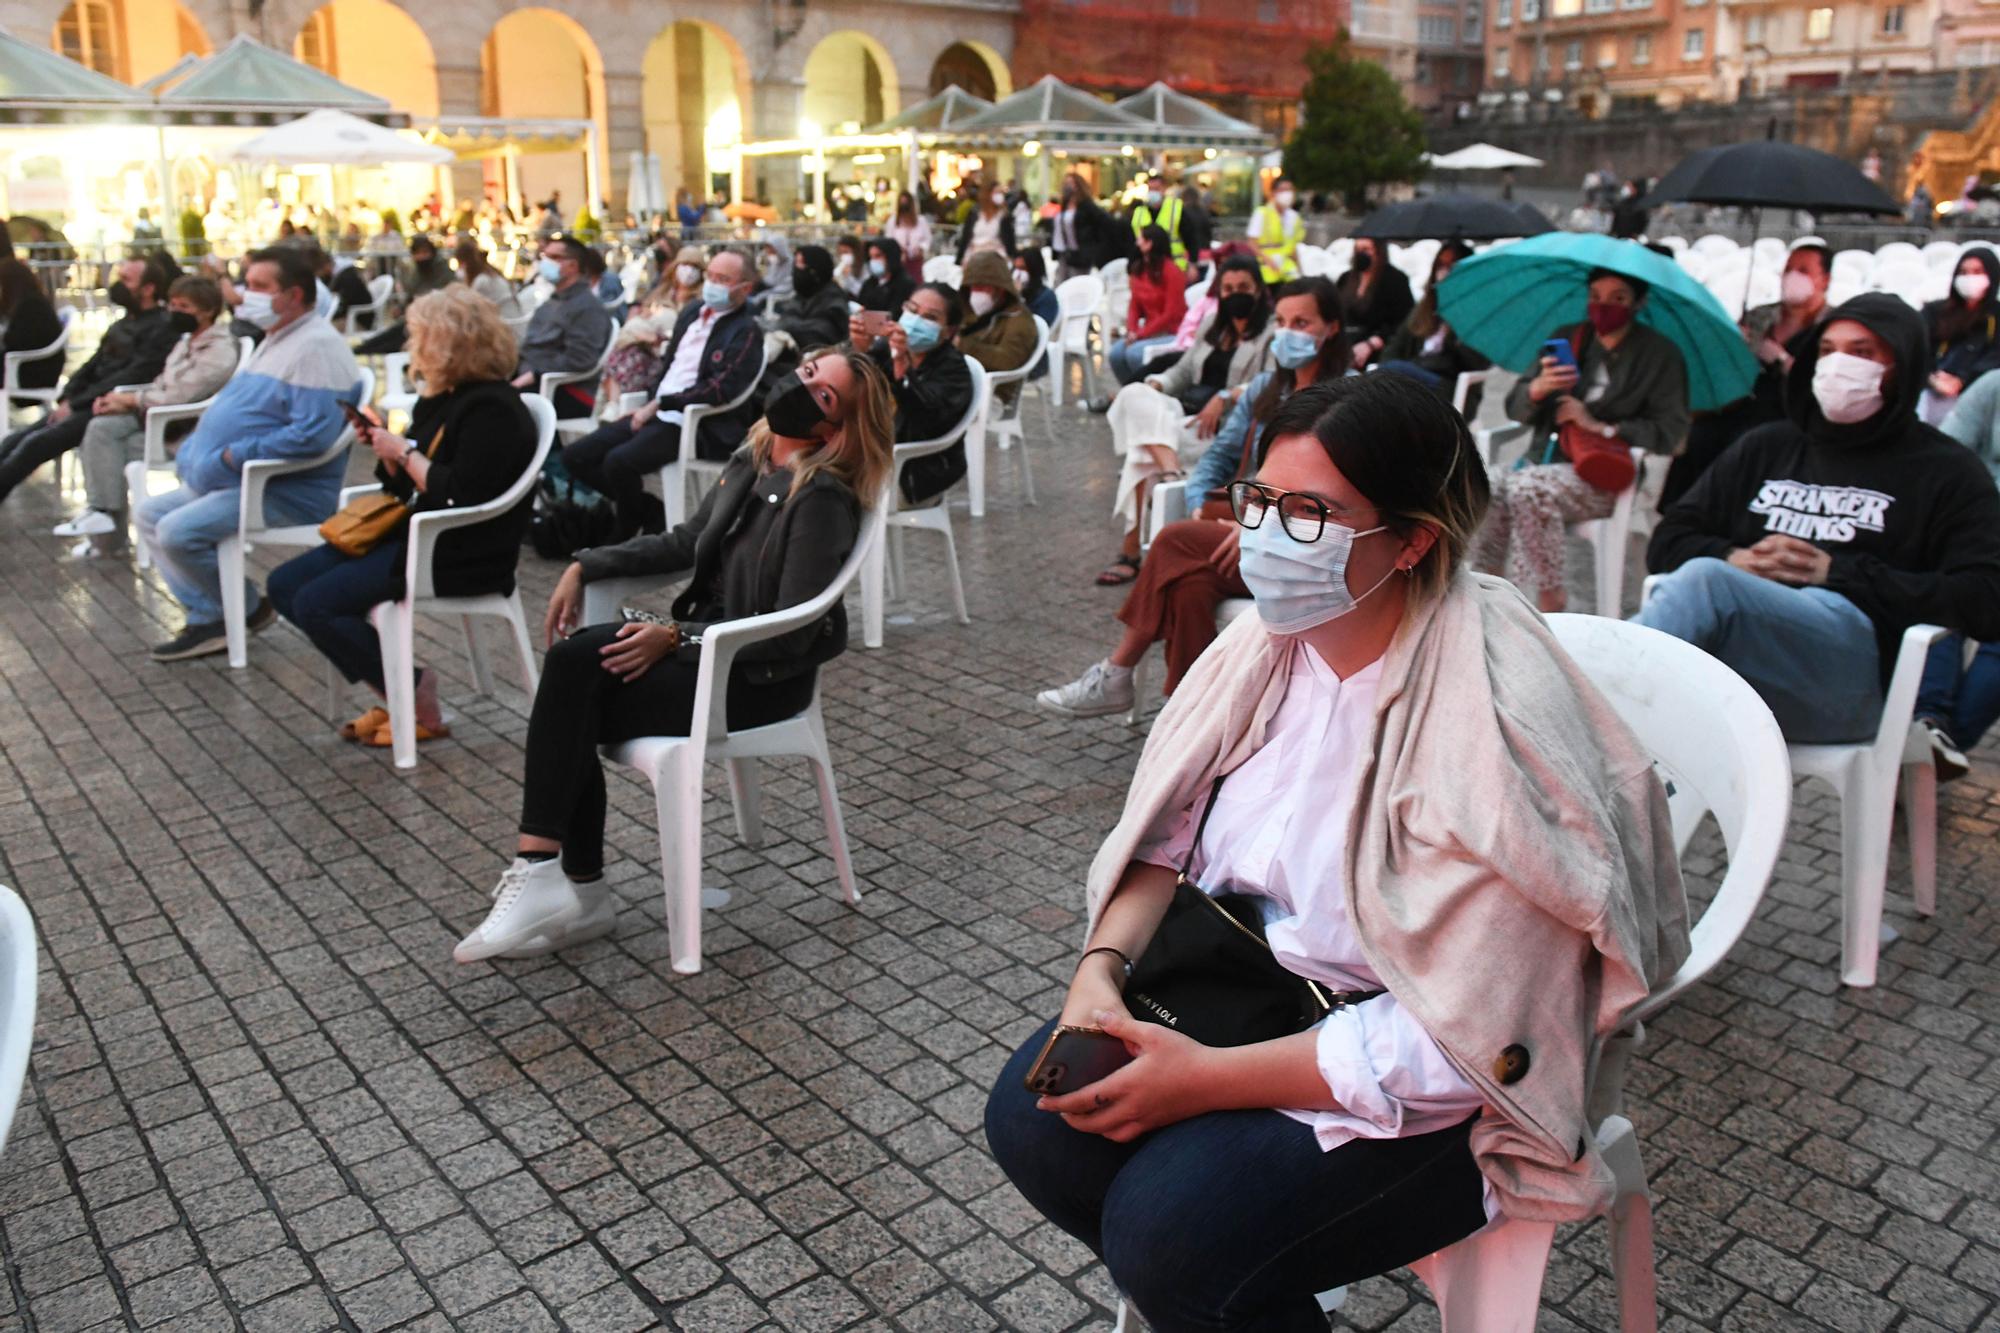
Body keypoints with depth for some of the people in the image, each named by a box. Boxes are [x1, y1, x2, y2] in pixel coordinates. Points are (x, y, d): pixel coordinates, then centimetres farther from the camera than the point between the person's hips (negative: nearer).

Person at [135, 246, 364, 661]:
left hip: (288, 494, -11)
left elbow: (311, 435, -29)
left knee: (177, 532, -23)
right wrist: (196, 452, 10)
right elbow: (235, 407, 27)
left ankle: (249, 610, 1)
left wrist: (233, 456, -22)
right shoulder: (276, 340, 17)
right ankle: (207, 620, 4)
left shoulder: (315, 347, -18)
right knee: (150, 513, 11)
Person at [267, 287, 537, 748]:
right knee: (284, 585, 5)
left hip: (461, 555, -10)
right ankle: (396, 693, 4)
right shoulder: (439, 400, 14)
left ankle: (417, 703, -5)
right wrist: (383, 448, 1)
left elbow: (460, 497, -24)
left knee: (316, 603, -20)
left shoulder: (491, 408, -15)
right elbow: (408, 487, 18)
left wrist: (406, 453, -14)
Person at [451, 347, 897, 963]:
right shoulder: (751, 461, 7)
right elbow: (688, 541, 20)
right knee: (573, 657, -14)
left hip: (762, 675, -7)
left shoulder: (822, 499, -18)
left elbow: (789, 633, -19)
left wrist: (678, 638, -19)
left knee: (571, 706, -18)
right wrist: (587, 566, 10)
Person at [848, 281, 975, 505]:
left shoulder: (953, 367, -11)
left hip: (920, 472, -5)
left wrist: (901, 363, -41)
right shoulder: (886, 346, 2)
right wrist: (856, 351, -30)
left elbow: (926, 418, -30)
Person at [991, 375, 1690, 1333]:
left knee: (1171, 1229, -24)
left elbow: (1460, 1041, -26)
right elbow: (1166, 831, 4)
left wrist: (1207, 1079, -25)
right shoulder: (1273, 640, -5)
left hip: (1428, 1091, -6)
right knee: (1031, 1121, -9)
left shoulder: (1490, 721, -27)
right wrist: (1101, 965, -14)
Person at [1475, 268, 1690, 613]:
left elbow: (1669, 432, -5)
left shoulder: (1661, 354, 5)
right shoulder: (1567, 339, 17)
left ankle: (1549, 601, -25)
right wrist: (1538, 388, -14)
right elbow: (1515, 409, 9)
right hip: (1550, 461, 4)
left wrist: (1600, 427, -13)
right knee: (1489, 489, -29)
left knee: (1528, 489, -34)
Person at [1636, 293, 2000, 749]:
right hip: (1727, 644, 4)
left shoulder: (1946, 472, 17)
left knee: (1704, 580, -35)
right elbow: (1667, 542, 26)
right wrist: (1731, 559, 3)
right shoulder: (1767, 447, 30)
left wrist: (1837, 572, -4)